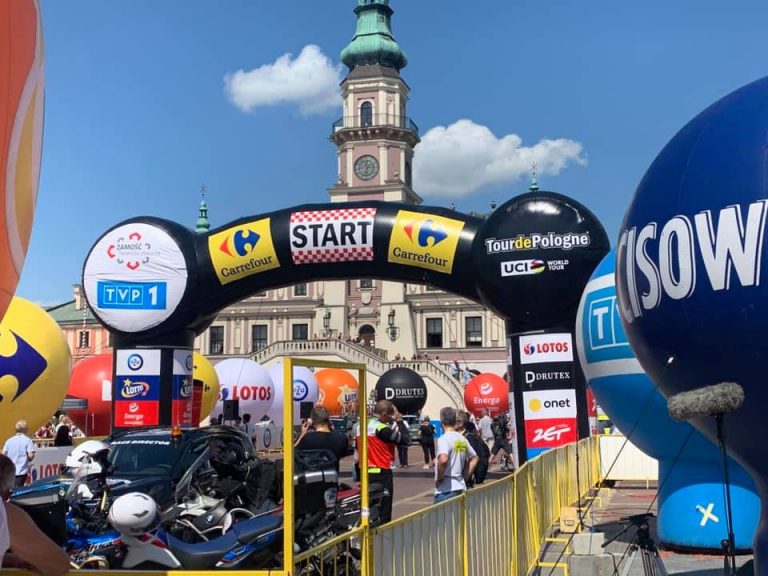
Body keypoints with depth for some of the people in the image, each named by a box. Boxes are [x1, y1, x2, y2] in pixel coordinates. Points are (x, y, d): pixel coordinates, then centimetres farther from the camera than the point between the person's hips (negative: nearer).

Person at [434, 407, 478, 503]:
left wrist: (439, 478, -15)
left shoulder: (444, 439, -13)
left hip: (445, 490, -8)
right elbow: (474, 458, 21)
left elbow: (443, 459, -30)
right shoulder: (462, 439, 11)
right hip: (460, 487, 8)